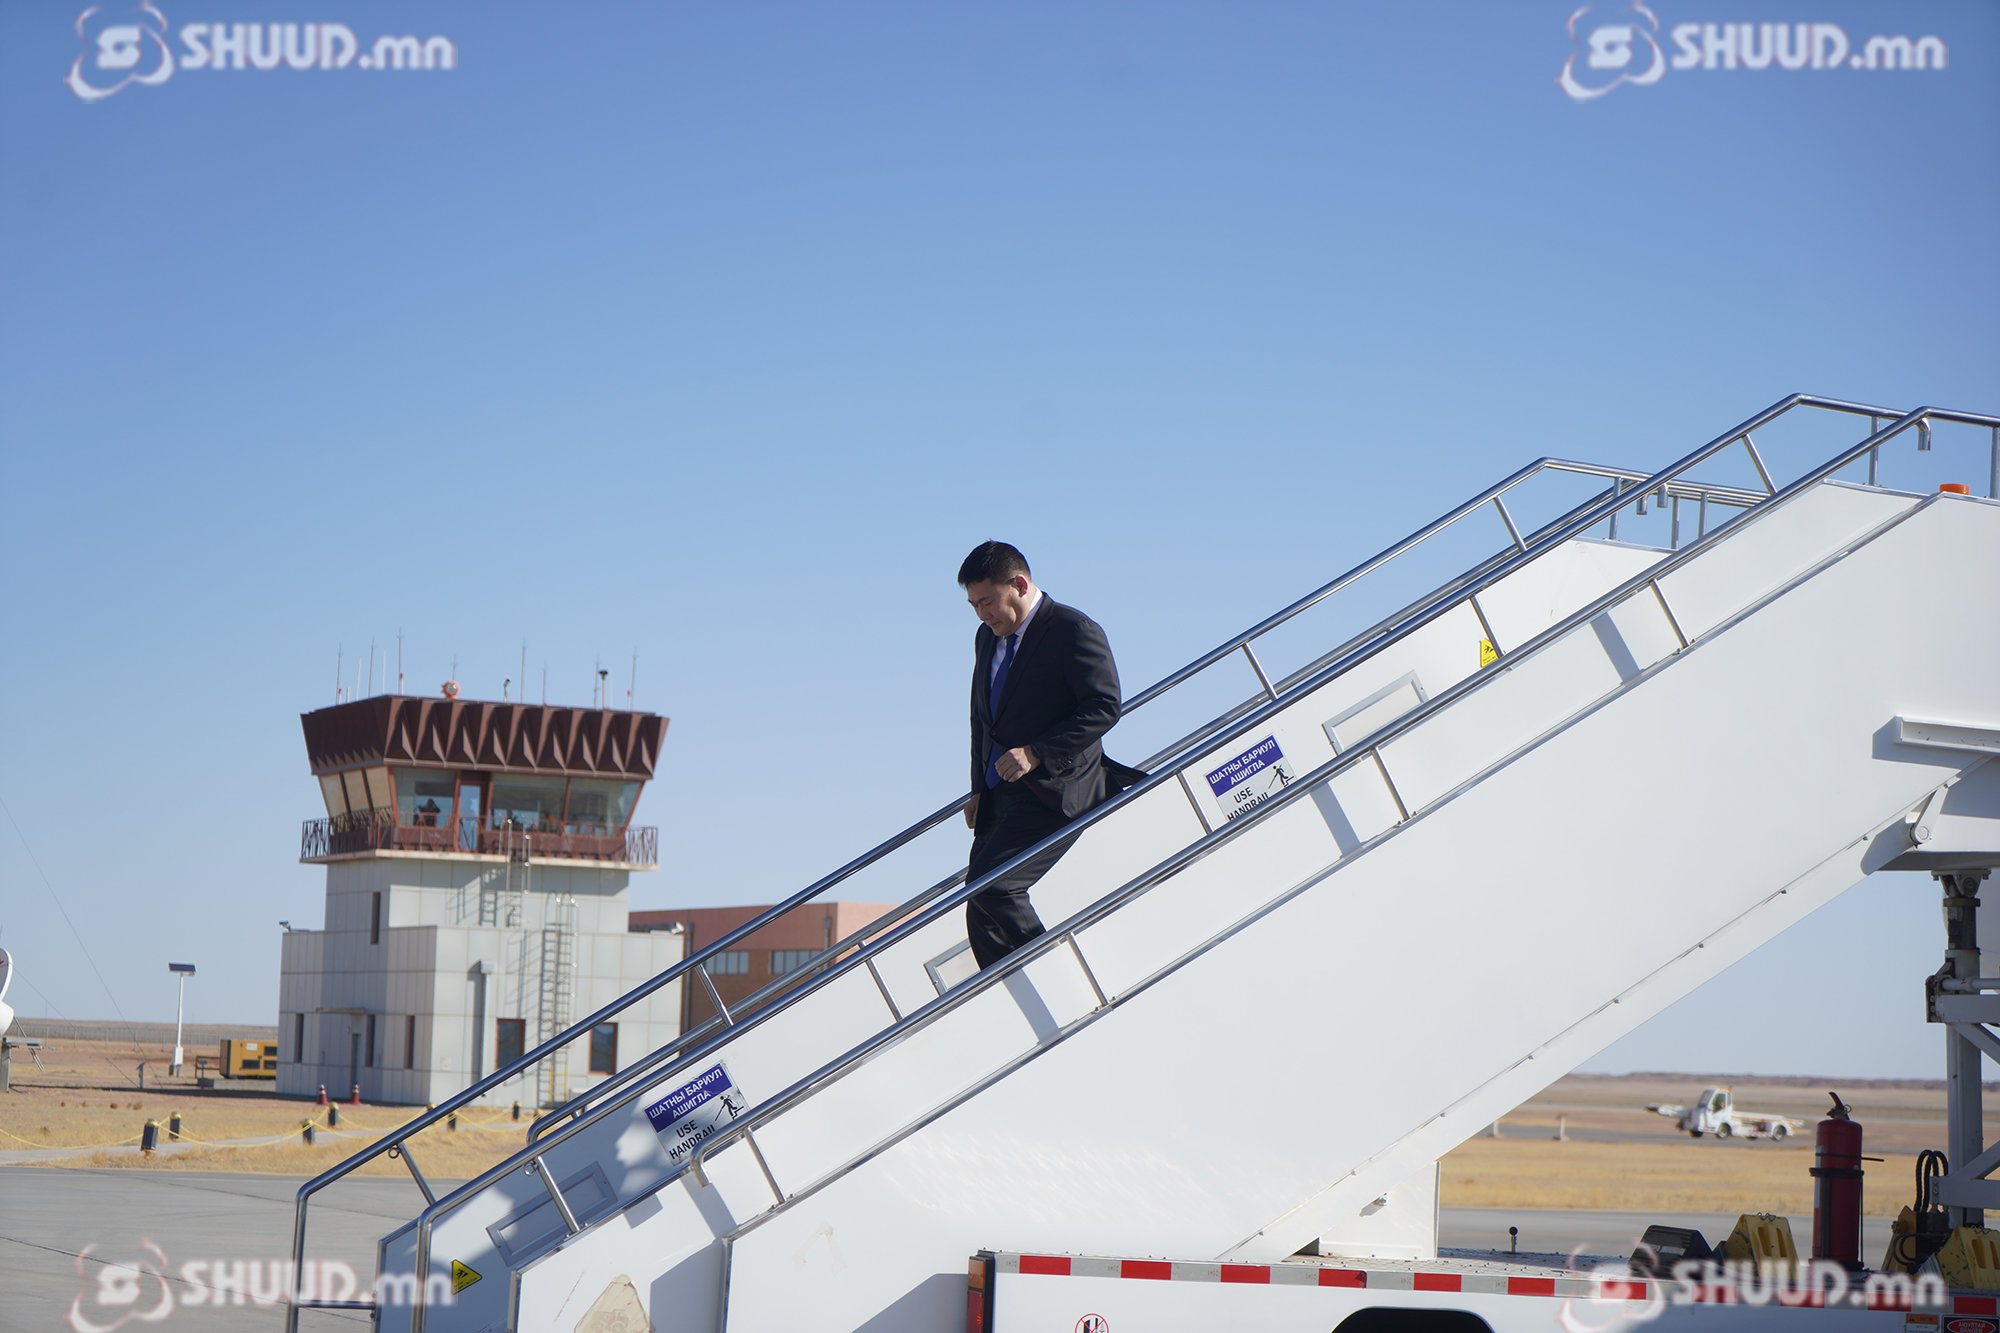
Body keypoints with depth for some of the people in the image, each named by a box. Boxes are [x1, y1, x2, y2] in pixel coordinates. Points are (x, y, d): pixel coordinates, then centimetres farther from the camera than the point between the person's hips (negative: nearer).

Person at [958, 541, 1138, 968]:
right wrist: (979, 788, 13)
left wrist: (1037, 753, -22)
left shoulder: (1074, 631, -9)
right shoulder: (988, 637, 16)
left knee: (991, 887, -21)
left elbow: (1104, 707, -15)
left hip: (1051, 793, -9)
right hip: (1000, 796, 9)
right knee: (980, 909, 4)